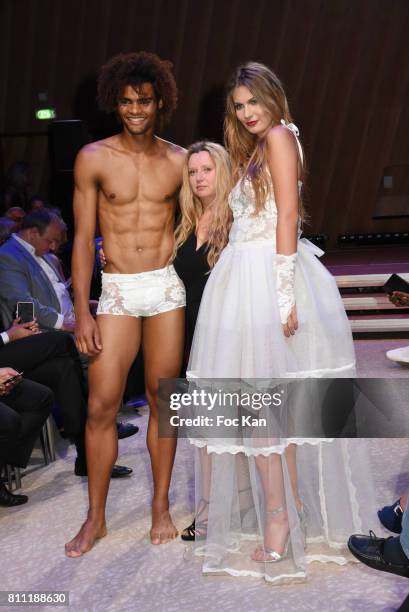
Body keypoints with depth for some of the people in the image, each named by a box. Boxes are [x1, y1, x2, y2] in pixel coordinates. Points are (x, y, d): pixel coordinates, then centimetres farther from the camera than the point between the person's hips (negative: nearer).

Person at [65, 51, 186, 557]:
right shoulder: (94, 159, 0)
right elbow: (82, 238, 0)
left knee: (162, 399, 6)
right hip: (117, 291, -1)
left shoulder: (178, 161, 4)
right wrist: (82, 312, -4)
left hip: (167, 287, 1)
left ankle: (160, 507, 21)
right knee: (101, 406, -3)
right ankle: (95, 518, 13)